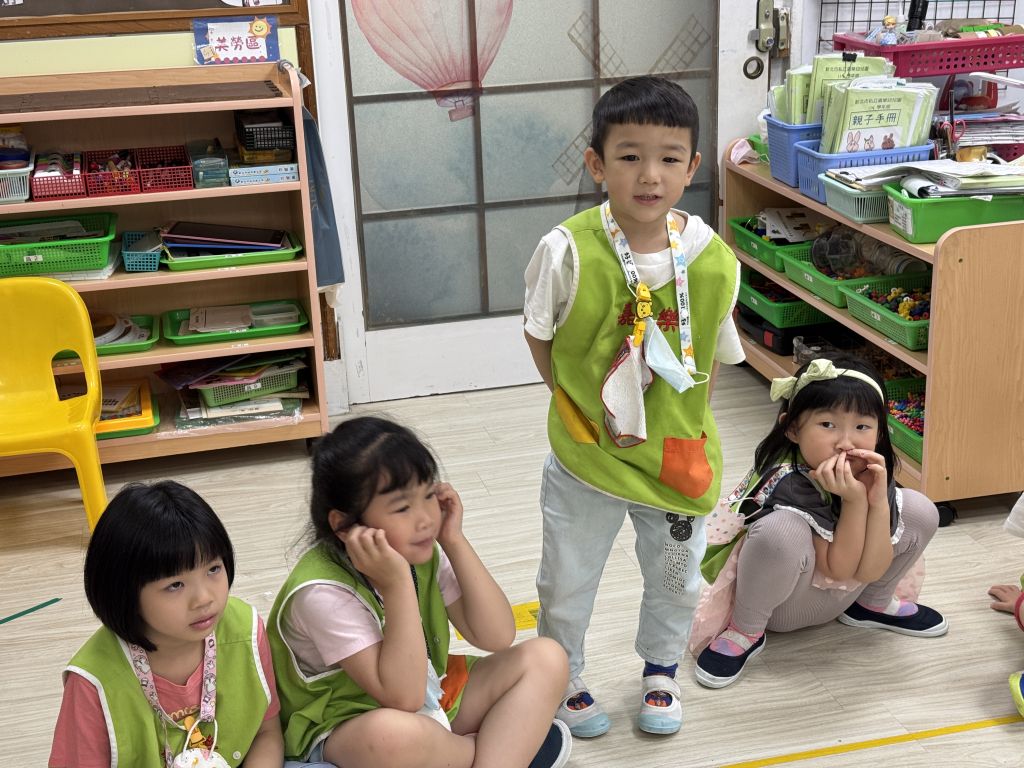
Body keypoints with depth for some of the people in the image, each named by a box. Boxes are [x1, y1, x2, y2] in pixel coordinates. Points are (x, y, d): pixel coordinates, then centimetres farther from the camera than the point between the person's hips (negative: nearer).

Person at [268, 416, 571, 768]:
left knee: (546, 658, -4)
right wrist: (397, 584, -37)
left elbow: (497, 636, -8)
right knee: (394, 733, -41)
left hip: (432, 694, 7)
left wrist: (455, 542, -16)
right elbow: (403, 697, -31)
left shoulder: (423, 554, -6)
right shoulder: (323, 593, -27)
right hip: (344, 728, -6)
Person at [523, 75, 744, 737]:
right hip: (587, 455, -2)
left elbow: (713, 351, 3)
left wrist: (692, 423, 2)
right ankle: (563, 678, 43)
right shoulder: (569, 250, -21)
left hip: (677, 454, 2)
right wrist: (578, 405, -4)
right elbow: (540, 335, -5)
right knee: (567, 582, 15)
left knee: (676, 577, 22)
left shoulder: (714, 260, -13)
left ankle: (660, 671, 51)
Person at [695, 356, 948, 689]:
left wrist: (878, 501, -30)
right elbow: (840, 569, -25)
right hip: (784, 605, -6)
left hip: (840, 594, 6)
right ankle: (745, 631, -12)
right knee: (782, 530, -40)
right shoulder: (789, 483, -31)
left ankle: (873, 604, 16)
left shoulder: (872, 472, -13)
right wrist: (854, 500, -36)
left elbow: (869, 571, -16)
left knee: (920, 511, -8)